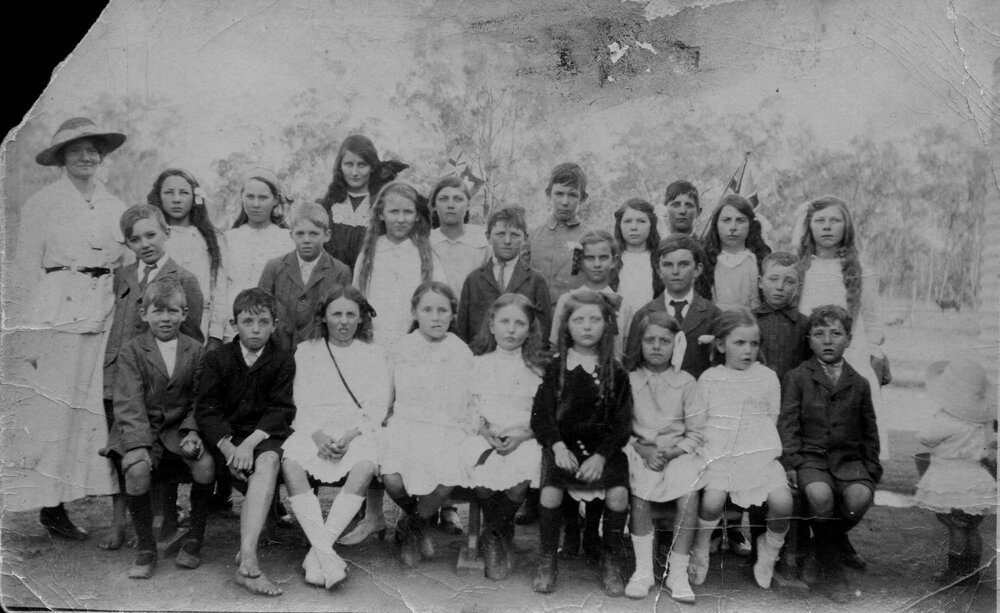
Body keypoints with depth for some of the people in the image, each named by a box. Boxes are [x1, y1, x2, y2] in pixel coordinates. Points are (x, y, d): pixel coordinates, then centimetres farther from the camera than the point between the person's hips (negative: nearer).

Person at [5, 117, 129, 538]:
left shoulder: (115, 207, 14)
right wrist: (23, 331, -5)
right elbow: (26, 270, 0)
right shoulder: (42, 204, 3)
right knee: (54, 411, -3)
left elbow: (129, 266, 15)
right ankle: (51, 507, 5)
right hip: (57, 316, -3)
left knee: (98, 408, 2)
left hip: (106, 318, 4)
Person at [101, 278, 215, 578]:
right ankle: (145, 549, -9)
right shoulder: (132, 351, 1)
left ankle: (195, 539, -3)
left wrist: (192, 431, -12)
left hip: (180, 429, 2)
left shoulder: (195, 350, 7)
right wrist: (138, 445, -21)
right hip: (140, 431, -1)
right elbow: (129, 404, -8)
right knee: (137, 469, -31)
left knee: (206, 464, -26)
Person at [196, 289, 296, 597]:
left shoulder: (282, 361, 6)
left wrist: (250, 443, -21)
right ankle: (248, 563, -34)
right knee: (267, 467, -31)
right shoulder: (216, 359, 6)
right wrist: (229, 447, -19)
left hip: (265, 436, 1)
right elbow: (206, 409, -2)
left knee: (269, 459, -35)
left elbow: (280, 411, -3)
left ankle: (247, 558, -42)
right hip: (224, 438, -1)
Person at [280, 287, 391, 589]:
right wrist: (318, 435, -11)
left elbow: (377, 406, 5)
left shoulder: (374, 353, 15)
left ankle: (316, 552, -32)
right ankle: (325, 553, -36)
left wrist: (350, 436, -13)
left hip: (359, 431, -1)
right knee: (290, 460, -32)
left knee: (365, 465, -35)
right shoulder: (306, 351, 19)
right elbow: (302, 402, 9)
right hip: (314, 429, 1)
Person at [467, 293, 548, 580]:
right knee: (482, 481, -30)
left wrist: (522, 435, -12)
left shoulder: (539, 369, 13)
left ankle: (493, 535, 3)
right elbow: (469, 407, 8)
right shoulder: (478, 363, 15)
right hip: (484, 437, 1)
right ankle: (502, 536, 4)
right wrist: (487, 432, -10)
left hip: (524, 438, 0)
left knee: (518, 480, -31)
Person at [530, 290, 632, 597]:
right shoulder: (556, 368, 7)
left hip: (603, 446, 0)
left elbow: (621, 422, 2)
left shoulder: (616, 372, 6)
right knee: (551, 490, -26)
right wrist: (558, 446, -14)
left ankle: (611, 561, 0)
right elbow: (542, 412, 2)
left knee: (618, 493, -24)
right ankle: (547, 559, -1)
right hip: (562, 444, 0)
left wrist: (601, 455, -13)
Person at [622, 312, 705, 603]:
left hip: (678, 452, 0)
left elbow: (696, 432, 3)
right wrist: (643, 450, -13)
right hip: (640, 450, 0)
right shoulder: (629, 380, 5)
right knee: (639, 491, -30)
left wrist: (671, 453, -11)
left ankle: (678, 572, -15)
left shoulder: (686, 382, 5)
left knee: (689, 494, -27)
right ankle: (643, 569, -17)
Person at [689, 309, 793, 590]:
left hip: (759, 453, 2)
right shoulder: (709, 378, 7)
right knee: (713, 499, -27)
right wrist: (705, 447, -2)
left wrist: (764, 446, 4)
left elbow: (772, 420, 16)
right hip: (718, 454, -1)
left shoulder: (767, 377, 11)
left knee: (782, 501, -21)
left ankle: (770, 548, 10)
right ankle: (700, 550, 3)